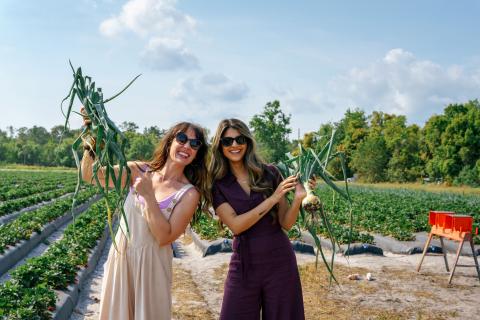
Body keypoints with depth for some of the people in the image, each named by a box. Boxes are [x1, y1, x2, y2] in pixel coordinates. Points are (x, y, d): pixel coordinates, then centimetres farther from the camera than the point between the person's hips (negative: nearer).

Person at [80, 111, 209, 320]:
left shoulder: (189, 193, -11)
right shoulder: (139, 171, -3)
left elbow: (164, 237, -17)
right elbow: (89, 175, -8)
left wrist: (148, 196, -23)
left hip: (152, 263, -2)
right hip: (120, 255, 3)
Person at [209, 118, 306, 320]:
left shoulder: (270, 173, -1)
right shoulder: (218, 184, -2)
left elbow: (286, 223, -1)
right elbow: (236, 225, -15)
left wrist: (298, 199, -20)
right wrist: (272, 199, -20)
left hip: (280, 263, 0)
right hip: (245, 265, 0)